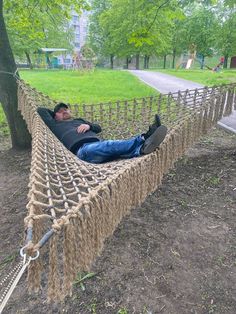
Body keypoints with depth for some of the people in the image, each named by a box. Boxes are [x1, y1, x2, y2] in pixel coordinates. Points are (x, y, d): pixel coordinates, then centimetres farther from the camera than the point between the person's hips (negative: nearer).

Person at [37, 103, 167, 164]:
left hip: (98, 146, 6)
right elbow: (41, 110, 27)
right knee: (110, 145, -36)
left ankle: (142, 149, -54)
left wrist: (88, 125, 9)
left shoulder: (79, 120, 38)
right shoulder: (56, 125, 27)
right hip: (83, 150, -6)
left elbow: (98, 128, 30)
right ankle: (143, 139, -53)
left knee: (118, 148, -27)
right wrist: (55, 113, 39)